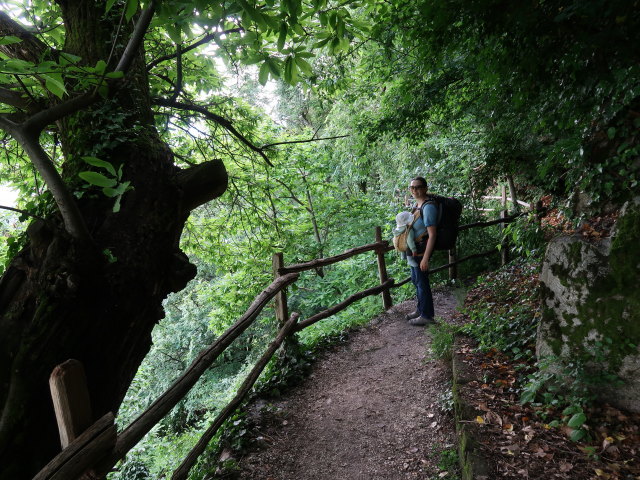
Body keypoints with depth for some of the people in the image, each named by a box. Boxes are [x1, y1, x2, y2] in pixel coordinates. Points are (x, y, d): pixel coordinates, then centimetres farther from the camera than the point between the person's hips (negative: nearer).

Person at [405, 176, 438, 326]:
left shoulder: (428, 207, -21)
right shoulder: (417, 204, 8)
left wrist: (425, 258, -25)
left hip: (421, 249, -10)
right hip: (414, 248, 10)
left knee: (422, 282, 2)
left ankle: (426, 315, 17)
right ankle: (420, 309, 36)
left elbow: (432, 235, -24)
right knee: (416, 280, 20)